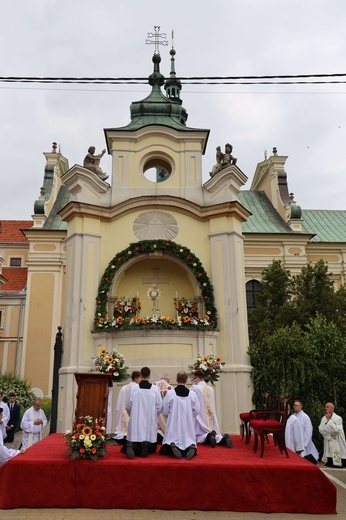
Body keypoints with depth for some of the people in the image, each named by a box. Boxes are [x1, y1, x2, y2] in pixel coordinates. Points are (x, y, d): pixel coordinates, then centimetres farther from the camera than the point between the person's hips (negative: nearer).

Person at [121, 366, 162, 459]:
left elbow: (127, 406, 1)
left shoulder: (133, 388, -5)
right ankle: (146, 446, -20)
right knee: (151, 448, 12)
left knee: (135, 443, 11)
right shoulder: (155, 389, -5)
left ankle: (132, 448, -23)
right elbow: (159, 407, 0)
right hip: (151, 422, 0)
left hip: (136, 422, 0)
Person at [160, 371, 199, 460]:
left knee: (163, 450, 11)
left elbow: (165, 412, -1)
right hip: (188, 427, 1)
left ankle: (172, 446, -19)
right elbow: (196, 411, 1)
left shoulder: (170, 393, -8)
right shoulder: (192, 394, -5)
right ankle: (191, 447, -19)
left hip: (173, 426, -1)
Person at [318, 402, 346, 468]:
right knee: (329, 464, 7)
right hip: (328, 444, 5)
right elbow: (320, 429, 0)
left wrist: (329, 420, -19)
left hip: (337, 445, -5)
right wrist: (330, 433, -12)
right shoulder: (323, 418, 7)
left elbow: (336, 430, -22)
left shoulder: (338, 418, -10)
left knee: (339, 465, -2)